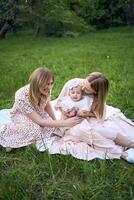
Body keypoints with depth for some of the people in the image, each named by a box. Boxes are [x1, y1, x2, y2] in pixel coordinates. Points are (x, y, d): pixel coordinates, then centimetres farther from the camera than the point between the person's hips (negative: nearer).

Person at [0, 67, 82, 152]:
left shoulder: (46, 90, -25)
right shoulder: (22, 97, -40)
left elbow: (47, 105, -2)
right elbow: (39, 121, -37)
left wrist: (56, 121, -9)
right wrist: (65, 123, -39)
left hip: (38, 113, 5)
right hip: (21, 116, -4)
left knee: (52, 128, -16)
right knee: (34, 130, -31)